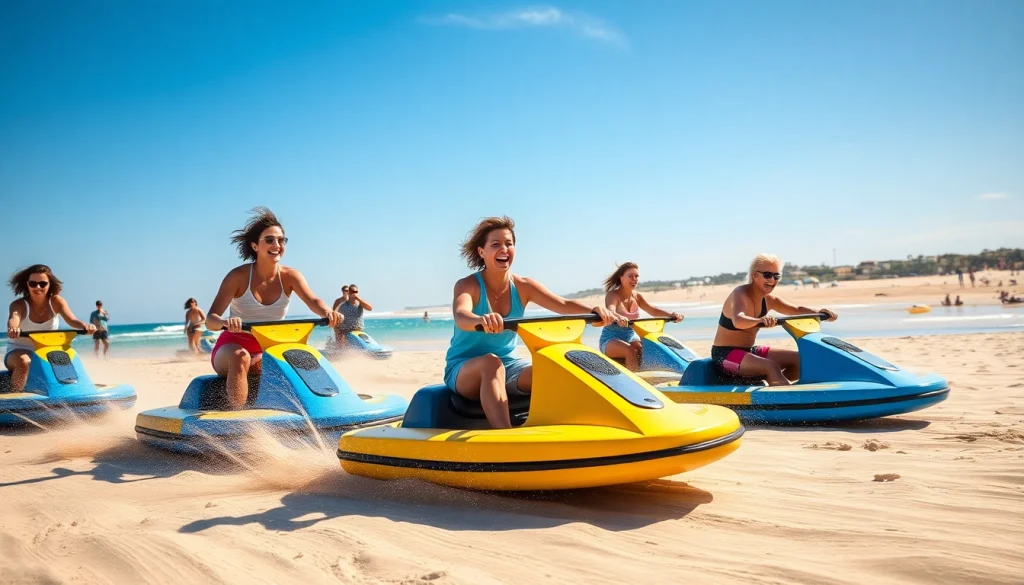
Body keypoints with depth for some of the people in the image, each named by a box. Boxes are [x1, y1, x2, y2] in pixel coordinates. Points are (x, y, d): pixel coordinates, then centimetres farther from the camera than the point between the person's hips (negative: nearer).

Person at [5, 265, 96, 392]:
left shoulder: (56, 301, -8)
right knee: (23, 362, -37)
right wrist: (13, 328, -65)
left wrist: (85, 325, -50)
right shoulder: (18, 305, -15)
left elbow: (71, 319, -25)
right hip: (19, 351, -3)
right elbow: (13, 319, -39)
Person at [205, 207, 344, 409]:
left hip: (269, 351, 3)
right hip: (233, 346, -3)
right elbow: (210, 319, -19)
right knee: (241, 358, -36)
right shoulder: (238, 276, -12)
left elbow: (313, 301, -22)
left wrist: (328, 312, -47)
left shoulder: (290, 276, -4)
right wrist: (225, 322, -44)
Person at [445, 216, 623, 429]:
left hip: (508, 363, 5)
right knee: (491, 362, -38)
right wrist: (481, 320, -59)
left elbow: (563, 305, -11)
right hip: (463, 369, -4)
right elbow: (461, 317, -35)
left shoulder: (523, 286, 0)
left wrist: (595, 310, -32)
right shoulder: (467, 285, -13)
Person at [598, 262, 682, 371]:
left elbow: (652, 310, -4)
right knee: (631, 351, -35)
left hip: (631, 337, 7)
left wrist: (670, 315, -24)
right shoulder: (613, 295, -15)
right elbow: (610, 311, -36)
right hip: (611, 339, -7)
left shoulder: (637, 296, 6)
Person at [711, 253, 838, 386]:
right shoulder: (740, 294, -20)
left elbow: (797, 310, 5)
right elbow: (737, 321, -40)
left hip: (749, 350, 9)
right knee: (771, 367, -31)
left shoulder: (768, 300, 4)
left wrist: (819, 312, -16)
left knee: (799, 360, 3)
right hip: (724, 355, -9)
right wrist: (759, 320, -61)